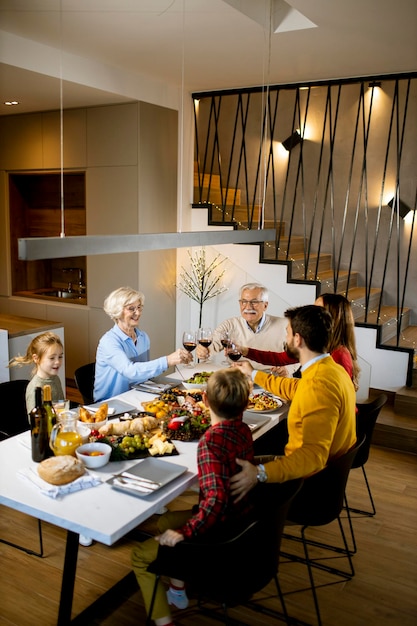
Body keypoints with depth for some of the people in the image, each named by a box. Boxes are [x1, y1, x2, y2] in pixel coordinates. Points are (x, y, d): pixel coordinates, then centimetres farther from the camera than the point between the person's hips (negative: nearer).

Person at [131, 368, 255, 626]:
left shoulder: (211, 442, -29)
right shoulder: (243, 430, -7)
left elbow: (216, 499, -36)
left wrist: (185, 532, -26)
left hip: (221, 531, -8)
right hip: (242, 518, 8)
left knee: (140, 556, 7)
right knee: (166, 521, 29)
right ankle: (177, 590, 40)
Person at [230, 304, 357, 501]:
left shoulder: (319, 385, -31)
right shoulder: (331, 369, 1)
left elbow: (313, 455, -37)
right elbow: (294, 389, 22)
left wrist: (260, 474, -46)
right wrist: (253, 374, 31)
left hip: (309, 480, -9)